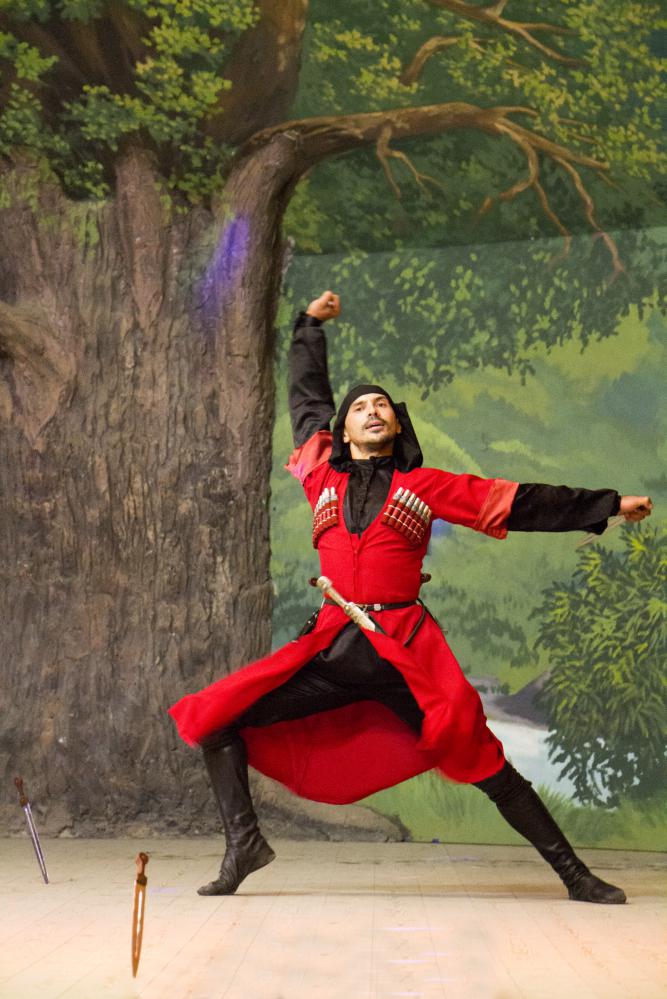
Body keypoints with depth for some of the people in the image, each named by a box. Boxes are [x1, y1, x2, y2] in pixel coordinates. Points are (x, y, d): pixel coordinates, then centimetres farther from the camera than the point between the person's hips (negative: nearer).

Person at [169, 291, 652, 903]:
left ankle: (573, 873, -2)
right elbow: (307, 397, 33)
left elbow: (523, 504, 13)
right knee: (213, 721, -6)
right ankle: (244, 842, 3)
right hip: (331, 647, 3)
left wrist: (609, 506, 12)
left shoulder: (425, 486, 10)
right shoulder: (323, 476, 15)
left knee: (478, 756, -11)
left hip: (404, 647, -2)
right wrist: (311, 326, 41)